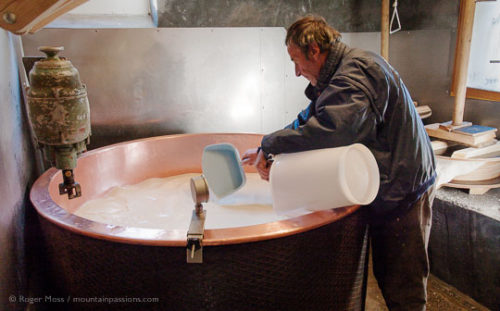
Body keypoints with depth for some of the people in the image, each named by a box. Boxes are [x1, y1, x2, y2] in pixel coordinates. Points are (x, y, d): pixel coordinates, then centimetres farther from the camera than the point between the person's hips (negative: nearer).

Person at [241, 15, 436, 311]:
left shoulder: (359, 70, -22)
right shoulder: (336, 77, 11)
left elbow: (329, 128, -38)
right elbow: (307, 121, 13)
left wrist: (269, 147, -26)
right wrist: (275, 158, -1)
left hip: (402, 189, -10)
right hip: (387, 189, 10)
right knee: (385, 275, 22)